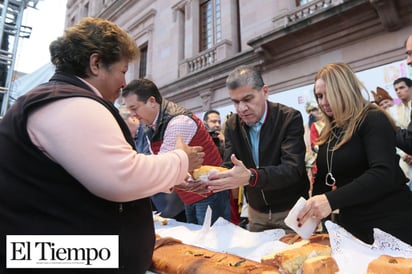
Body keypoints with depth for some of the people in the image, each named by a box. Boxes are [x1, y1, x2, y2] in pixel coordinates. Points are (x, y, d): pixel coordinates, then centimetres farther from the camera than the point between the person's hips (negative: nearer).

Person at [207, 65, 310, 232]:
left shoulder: (290, 118, -18)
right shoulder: (232, 125, -5)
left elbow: (293, 169, -28)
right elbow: (229, 166, -9)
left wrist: (250, 177, -44)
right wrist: (212, 178, -32)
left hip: (291, 211, -3)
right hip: (256, 212, 4)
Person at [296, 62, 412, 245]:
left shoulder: (373, 120, -13)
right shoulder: (329, 132, 8)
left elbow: (383, 174, -28)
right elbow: (323, 179, 12)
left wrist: (331, 200, -39)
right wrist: (310, 211, 1)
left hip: (391, 224, -6)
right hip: (353, 226, 6)